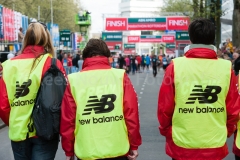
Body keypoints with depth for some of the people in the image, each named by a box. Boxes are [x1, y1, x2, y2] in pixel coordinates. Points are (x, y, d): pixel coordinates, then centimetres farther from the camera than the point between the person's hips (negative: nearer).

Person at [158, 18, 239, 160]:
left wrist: (167, 132, 11)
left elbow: (165, 107, -6)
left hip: (182, 146, -1)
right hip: (215, 147, 1)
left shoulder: (176, 66, -10)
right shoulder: (226, 68, -7)